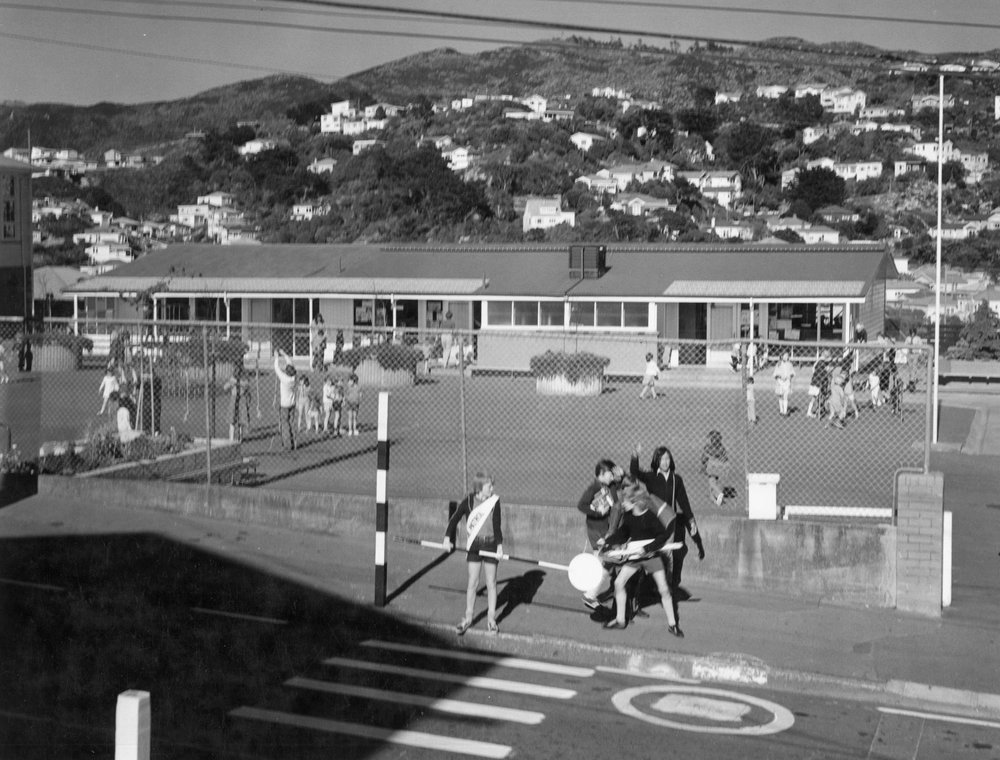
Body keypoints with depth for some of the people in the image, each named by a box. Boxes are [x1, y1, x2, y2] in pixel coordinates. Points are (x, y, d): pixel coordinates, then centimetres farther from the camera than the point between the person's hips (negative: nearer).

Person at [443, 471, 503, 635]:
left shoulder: (494, 501, -4)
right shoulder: (469, 501, -6)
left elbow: (496, 524, 0)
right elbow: (455, 519, 1)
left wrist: (499, 544, -8)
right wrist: (447, 538, -6)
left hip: (490, 544, 0)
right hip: (473, 546, 0)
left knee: (491, 583, 4)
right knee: (472, 583, 3)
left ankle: (491, 619, 13)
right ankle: (468, 618, 14)